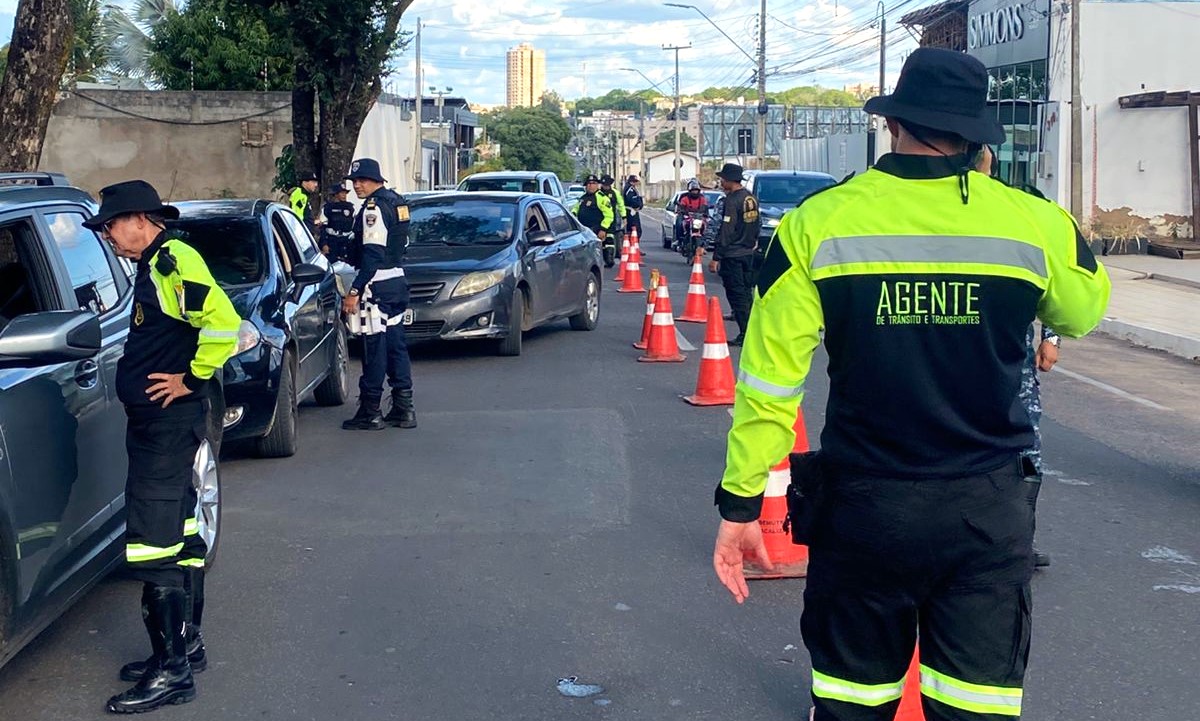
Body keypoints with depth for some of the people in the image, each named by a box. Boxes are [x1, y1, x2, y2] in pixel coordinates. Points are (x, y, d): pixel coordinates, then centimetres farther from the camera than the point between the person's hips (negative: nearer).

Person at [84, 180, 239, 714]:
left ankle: (172, 670, -5)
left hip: (168, 424, -11)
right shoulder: (156, 265, 16)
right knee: (178, 534, 18)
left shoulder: (174, 261, -15)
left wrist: (191, 378, -19)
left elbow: (223, 323, -28)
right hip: (157, 423, 11)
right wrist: (170, 375, 14)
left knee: (154, 544, -10)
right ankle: (185, 643, 29)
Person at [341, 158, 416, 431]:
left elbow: (372, 255, -21)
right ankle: (403, 409, 14)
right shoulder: (396, 201, 15)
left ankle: (370, 412, -1)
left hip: (378, 285, -10)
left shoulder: (374, 208, -14)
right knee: (396, 345, 12)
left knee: (374, 349, -5)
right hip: (398, 280, 10)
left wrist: (354, 291, -22)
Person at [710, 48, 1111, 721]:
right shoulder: (1036, 223, -5)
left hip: (864, 506, 0)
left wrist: (739, 502, 1)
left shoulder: (817, 223, -8)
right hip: (991, 510, 1)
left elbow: (770, 377, -8)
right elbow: (1084, 312, 17)